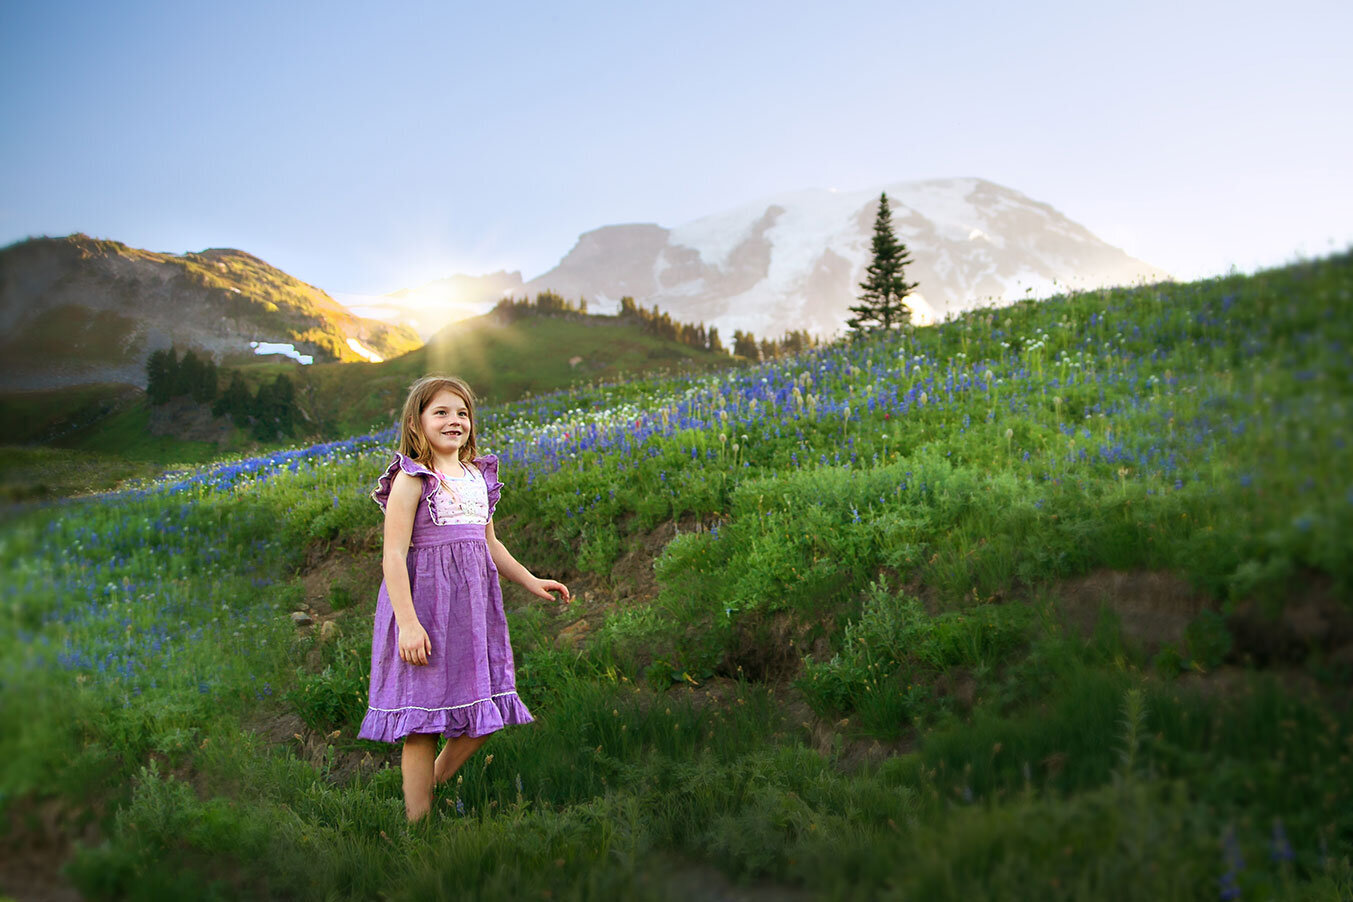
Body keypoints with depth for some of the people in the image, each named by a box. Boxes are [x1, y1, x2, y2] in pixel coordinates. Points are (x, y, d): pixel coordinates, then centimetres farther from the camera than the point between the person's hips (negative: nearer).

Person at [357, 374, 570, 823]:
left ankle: (436, 786, 31)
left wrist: (530, 581, 24)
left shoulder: (479, 476, 12)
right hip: (427, 601, -7)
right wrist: (407, 621, -22)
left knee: (482, 715, 10)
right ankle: (418, 820, 13)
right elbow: (394, 556, -15)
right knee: (423, 723, 0)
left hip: (474, 604, 7)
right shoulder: (411, 479, -9)